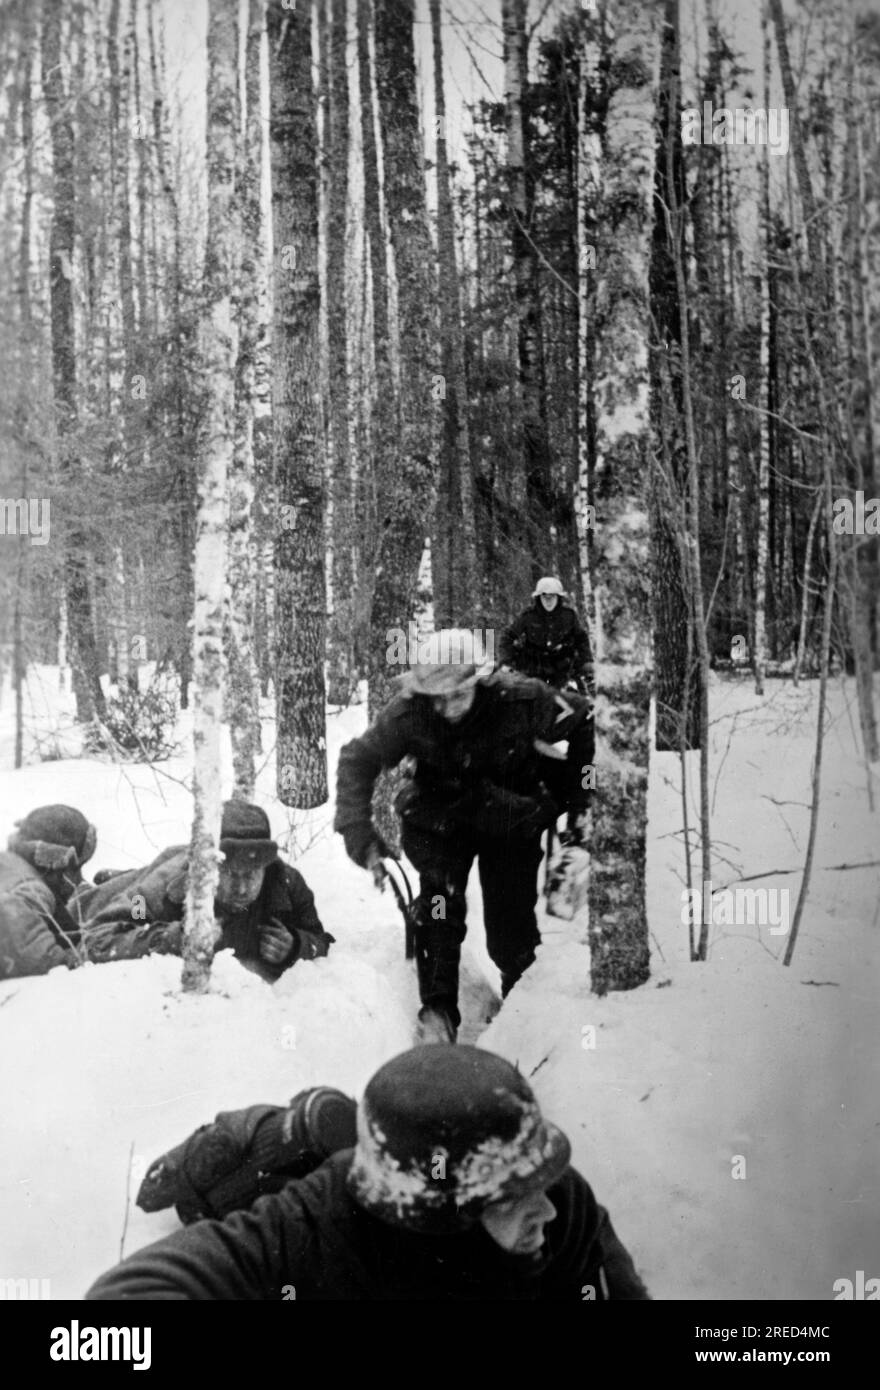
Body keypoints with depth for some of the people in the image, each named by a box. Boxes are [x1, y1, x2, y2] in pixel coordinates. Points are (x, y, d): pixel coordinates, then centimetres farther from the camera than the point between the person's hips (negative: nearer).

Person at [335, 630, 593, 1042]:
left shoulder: (521, 701, -29)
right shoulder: (409, 712, -26)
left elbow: (582, 722, -11)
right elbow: (357, 759, -16)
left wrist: (577, 799, -5)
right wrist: (358, 831, -26)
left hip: (510, 819, 0)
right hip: (439, 819, 1)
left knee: (511, 926, 0)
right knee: (440, 897, -23)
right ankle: (438, 1009, -9)